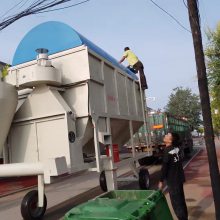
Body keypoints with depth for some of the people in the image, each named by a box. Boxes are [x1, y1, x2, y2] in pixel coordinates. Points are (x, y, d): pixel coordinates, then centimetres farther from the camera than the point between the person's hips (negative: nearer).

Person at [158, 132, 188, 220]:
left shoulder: (168, 151, -22)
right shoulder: (176, 148, -2)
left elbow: (164, 167, -19)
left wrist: (161, 181, -13)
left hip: (173, 180, -8)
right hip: (179, 178, 8)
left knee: (176, 202, 4)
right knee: (181, 200, 21)